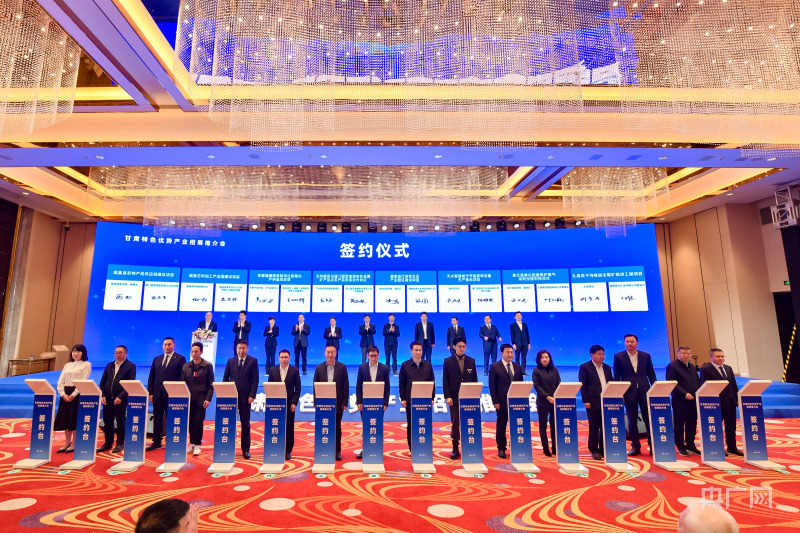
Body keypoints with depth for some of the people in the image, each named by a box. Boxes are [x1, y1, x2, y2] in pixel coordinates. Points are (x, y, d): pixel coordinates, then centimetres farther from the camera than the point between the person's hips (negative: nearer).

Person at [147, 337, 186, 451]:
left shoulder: (180, 359, -1)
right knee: (157, 419, 11)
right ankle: (156, 442, 22)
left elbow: (182, 377, -5)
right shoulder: (157, 359, 14)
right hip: (157, 394, 5)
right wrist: (150, 392, 3)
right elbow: (151, 377, 13)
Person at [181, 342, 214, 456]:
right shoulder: (186, 366, 9)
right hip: (188, 399, 3)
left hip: (201, 399, -3)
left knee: (198, 422, -4)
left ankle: (197, 445, 6)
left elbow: (211, 384, -2)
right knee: (190, 422, 7)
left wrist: (208, 399, -9)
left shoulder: (207, 366, -2)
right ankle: (192, 443, 21)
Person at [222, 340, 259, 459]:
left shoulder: (253, 361, 1)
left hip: (245, 397, -2)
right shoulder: (230, 361, 8)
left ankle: (246, 449, 13)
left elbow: (255, 380, -2)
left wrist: (252, 395, -10)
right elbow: (225, 379, 9)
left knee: (245, 424, 5)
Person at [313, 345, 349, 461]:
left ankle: (337, 451, 18)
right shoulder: (319, 367, 4)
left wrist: (345, 402, -5)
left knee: (337, 427, 7)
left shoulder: (342, 367, 0)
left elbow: (346, 386, 0)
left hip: (337, 402, -1)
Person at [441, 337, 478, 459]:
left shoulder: (471, 361, 7)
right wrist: (447, 396, -9)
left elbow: (475, 380, 8)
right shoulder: (448, 361, 1)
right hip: (454, 398, -1)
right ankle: (455, 449, 14)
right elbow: (445, 381, -1)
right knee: (455, 424, 4)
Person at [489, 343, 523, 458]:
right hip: (502, 402, -3)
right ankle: (501, 448, 18)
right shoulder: (495, 367, -3)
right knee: (501, 425, 5)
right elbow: (492, 385, -4)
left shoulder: (518, 367, 10)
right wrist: (495, 401, -10)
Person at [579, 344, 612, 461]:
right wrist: (585, 401, -12)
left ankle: (603, 449, 20)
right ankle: (594, 450, 11)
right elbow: (582, 385, -6)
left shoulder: (607, 367, 14)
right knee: (594, 427, 1)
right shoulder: (585, 367, -3)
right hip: (593, 402, -5)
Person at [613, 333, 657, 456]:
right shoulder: (618, 356, 1)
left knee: (649, 419, 3)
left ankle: (652, 445, 15)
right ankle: (635, 447, 14)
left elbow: (651, 374, 9)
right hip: (629, 393, -1)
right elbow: (616, 377, 1)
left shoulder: (646, 356, 7)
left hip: (644, 392, 1)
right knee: (632, 421, 5)